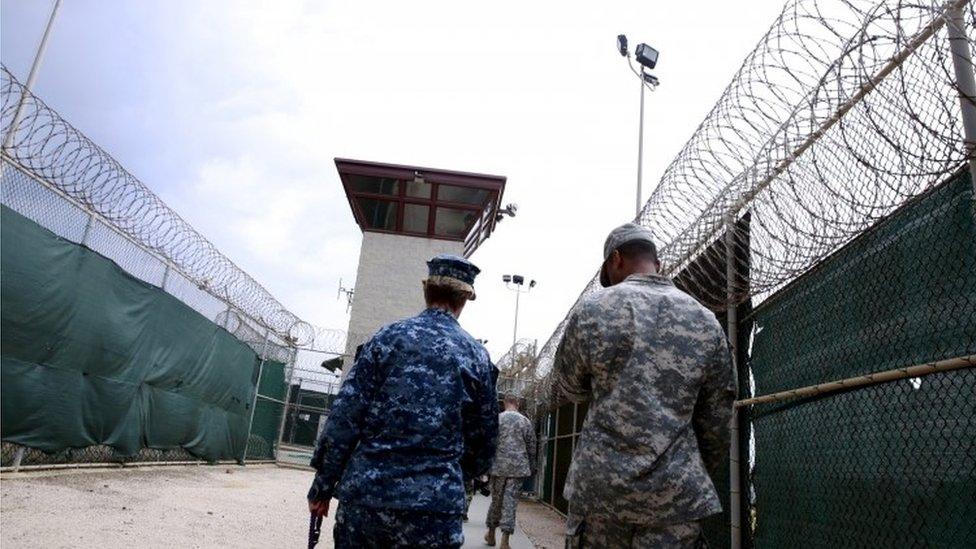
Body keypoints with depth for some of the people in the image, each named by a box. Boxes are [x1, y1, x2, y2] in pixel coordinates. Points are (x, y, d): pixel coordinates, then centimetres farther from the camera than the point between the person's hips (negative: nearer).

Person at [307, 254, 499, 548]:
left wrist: (322, 486, 4)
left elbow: (345, 415, -3)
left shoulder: (387, 337, 1)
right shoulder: (476, 355, 3)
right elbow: (484, 439, 9)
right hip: (434, 506, 0)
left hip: (365, 495, 1)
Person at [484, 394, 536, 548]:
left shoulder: (496, 419, -1)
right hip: (518, 467, 0)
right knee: (511, 500, 1)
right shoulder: (525, 421, 4)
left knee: (496, 499, 13)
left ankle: (491, 534, 27)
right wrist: (532, 467, 17)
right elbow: (531, 447, 8)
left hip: (499, 466, 0)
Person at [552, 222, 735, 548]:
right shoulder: (706, 321, 3)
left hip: (600, 486, -1)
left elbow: (564, 390, 8)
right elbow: (716, 420, 8)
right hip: (677, 495, 2)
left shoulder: (592, 310, -4)